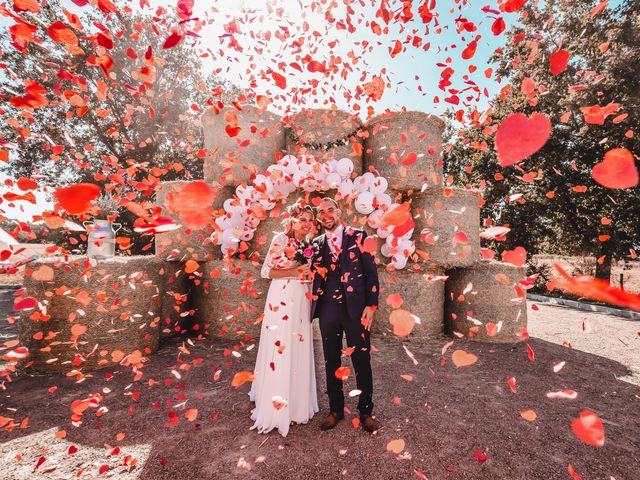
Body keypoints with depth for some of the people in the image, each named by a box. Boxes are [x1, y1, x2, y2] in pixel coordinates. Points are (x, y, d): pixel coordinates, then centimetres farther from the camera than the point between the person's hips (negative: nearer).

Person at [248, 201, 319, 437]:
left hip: (302, 301, 6)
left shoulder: (309, 243, 11)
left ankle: (297, 402, 32)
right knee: (280, 349, -1)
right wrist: (293, 272, -18)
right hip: (282, 299, -6)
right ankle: (276, 406, 16)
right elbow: (266, 271, -11)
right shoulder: (281, 239, -8)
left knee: (300, 349, 14)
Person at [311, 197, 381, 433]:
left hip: (355, 308, -3)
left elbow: (371, 271, -3)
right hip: (328, 309, 3)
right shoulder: (317, 243, 10)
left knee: (362, 361, 8)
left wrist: (371, 305, -8)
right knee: (331, 362, 14)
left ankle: (366, 411, 29)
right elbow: (315, 275, 11)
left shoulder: (358, 236, 1)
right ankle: (335, 409, 33)